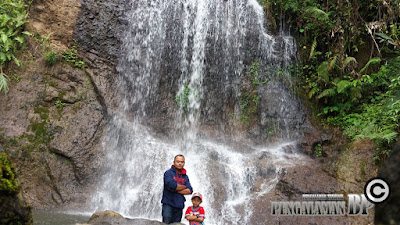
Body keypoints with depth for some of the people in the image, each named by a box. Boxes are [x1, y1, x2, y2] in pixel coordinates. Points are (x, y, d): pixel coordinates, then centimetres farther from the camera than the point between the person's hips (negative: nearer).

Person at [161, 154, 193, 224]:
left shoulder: (185, 176, 14)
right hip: (168, 203, -5)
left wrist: (176, 190, -10)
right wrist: (184, 187, -3)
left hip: (179, 205, 5)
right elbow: (171, 185, -19)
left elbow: (189, 191, 2)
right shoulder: (168, 173, -1)